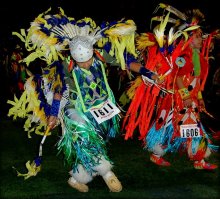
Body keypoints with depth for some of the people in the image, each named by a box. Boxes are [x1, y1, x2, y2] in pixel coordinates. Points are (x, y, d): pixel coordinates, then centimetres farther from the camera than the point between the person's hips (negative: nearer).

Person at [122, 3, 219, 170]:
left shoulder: (198, 56, 13)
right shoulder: (183, 54, -15)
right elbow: (177, 76, -21)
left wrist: (199, 97, 18)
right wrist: (185, 97, -22)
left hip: (191, 99, 10)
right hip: (178, 99, -10)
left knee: (195, 128, 12)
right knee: (169, 125, -2)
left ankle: (199, 160, 21)